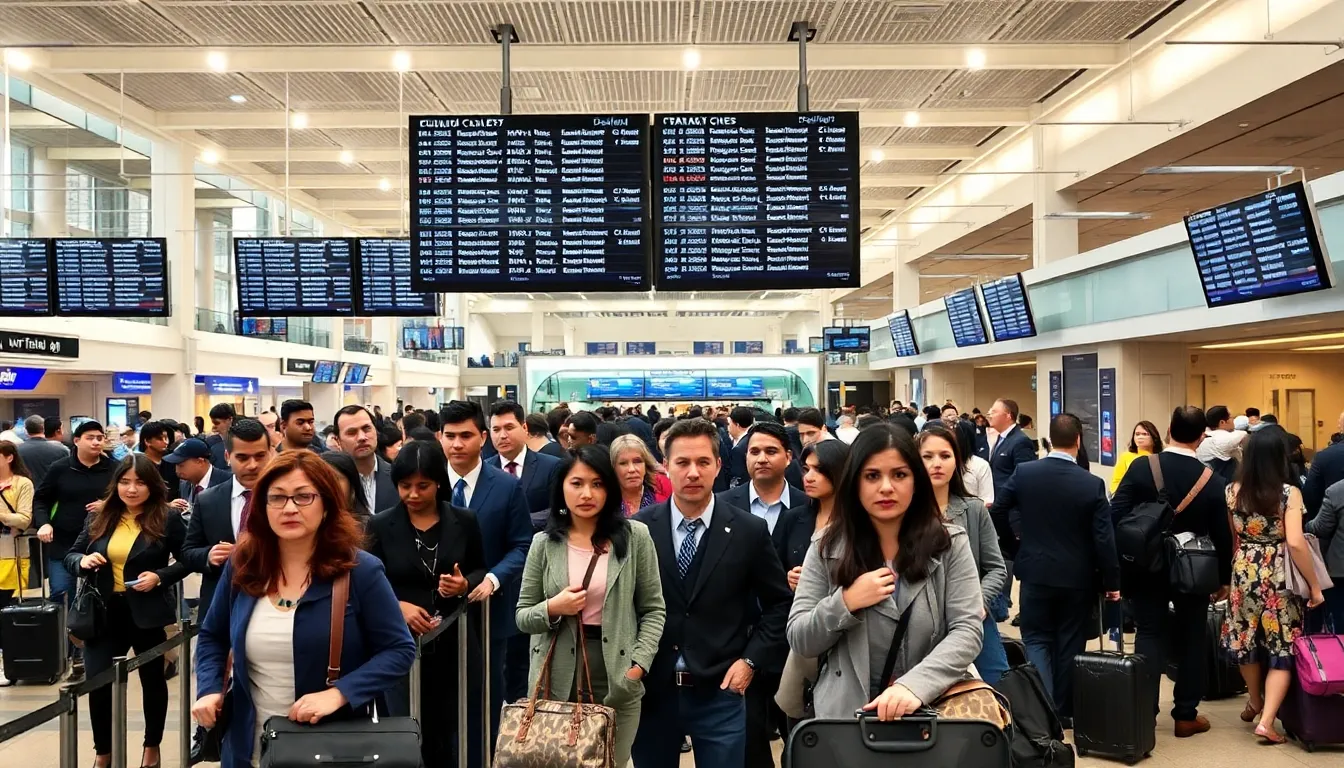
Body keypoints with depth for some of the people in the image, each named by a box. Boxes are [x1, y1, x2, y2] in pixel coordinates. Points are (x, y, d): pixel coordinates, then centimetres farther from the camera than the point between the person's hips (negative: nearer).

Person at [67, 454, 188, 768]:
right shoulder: (98, 517, 3)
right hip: (104, 613, 3)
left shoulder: (167, 519, -8)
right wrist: (83, 561, -12)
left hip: (148, 613, -2)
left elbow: (187, 561, -4)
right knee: (97, 683, 1)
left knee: (153, 679, 14)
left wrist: (160, 577, -19)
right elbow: (70, 556, 10)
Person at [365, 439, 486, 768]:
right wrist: (398, 606, -18)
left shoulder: (464, 521, 0)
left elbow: (481, 571, 9)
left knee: (448, 731, 10)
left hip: (453, 643, 1)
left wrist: (464, 585, -13)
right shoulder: (381, 525, -3)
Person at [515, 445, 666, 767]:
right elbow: (522, 617, 5)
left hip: (616, 682, -1)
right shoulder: (544, 543, 1)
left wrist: (639, 664, -9)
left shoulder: (635, 536, -3)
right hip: (556, 680, 1)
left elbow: (654, 609, 1)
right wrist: (552, 609, -14)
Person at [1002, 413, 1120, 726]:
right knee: (1070, 644, 12)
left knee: (1037, 639, 10)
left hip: (1036, 572, 0)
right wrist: (1112, 581, -1)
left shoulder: (1024, 472, -9)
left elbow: (998, 508, 5)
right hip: (1077, 577, 0)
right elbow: (1104, 538, -11)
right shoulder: (1093, 484, -13)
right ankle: (1064, 712, 21)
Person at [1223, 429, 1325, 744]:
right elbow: (1295, 543, -19)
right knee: (1282, 648, 6)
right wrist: (1315, 586, -10)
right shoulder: (1289, 493, -12)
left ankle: (1255, 703, 38)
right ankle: (1266, 720, -2)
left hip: (1244, 573, 3)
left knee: (1248, 639, 18)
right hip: (1279, 578, -3)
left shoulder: (1233, 491, -2)